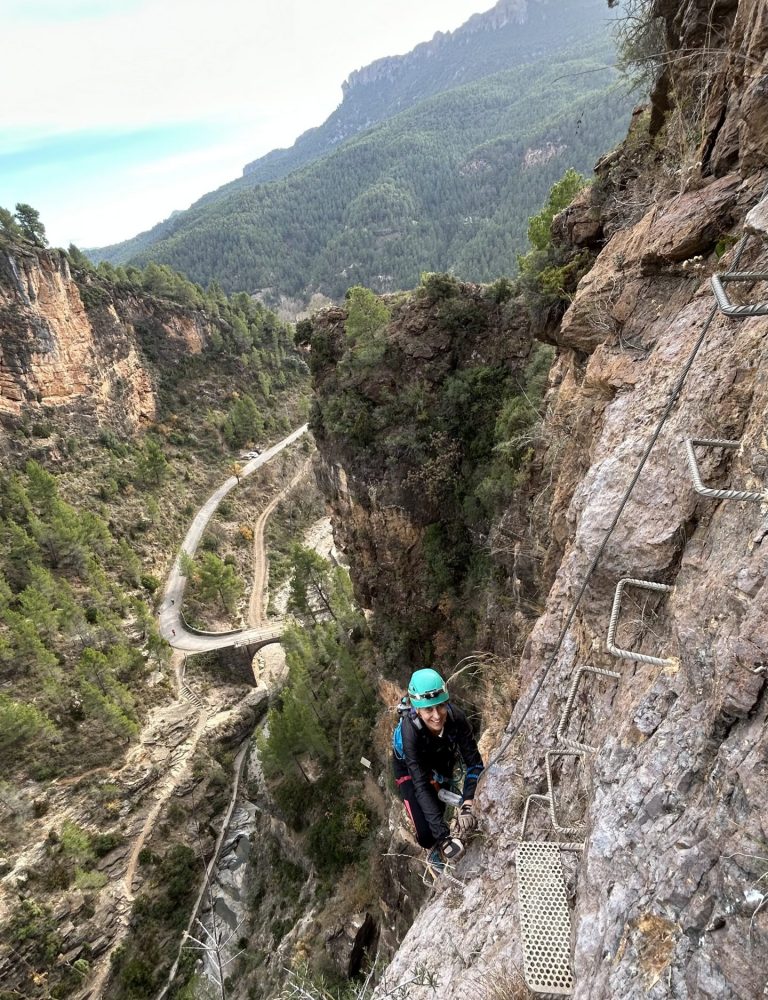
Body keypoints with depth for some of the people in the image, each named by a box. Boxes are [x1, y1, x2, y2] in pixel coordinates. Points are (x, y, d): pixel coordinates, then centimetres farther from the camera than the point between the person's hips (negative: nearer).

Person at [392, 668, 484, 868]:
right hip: (408, 767, -3)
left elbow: (474, 763, -30)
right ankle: (435, 850, 21)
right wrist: (443, 836, -46)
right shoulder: (410, 730, -42)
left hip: (441, 761, 3)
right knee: (426, 833, -11)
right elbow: (421, 786, -41)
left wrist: (468, 803, -45)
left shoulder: (456, 717, -35)